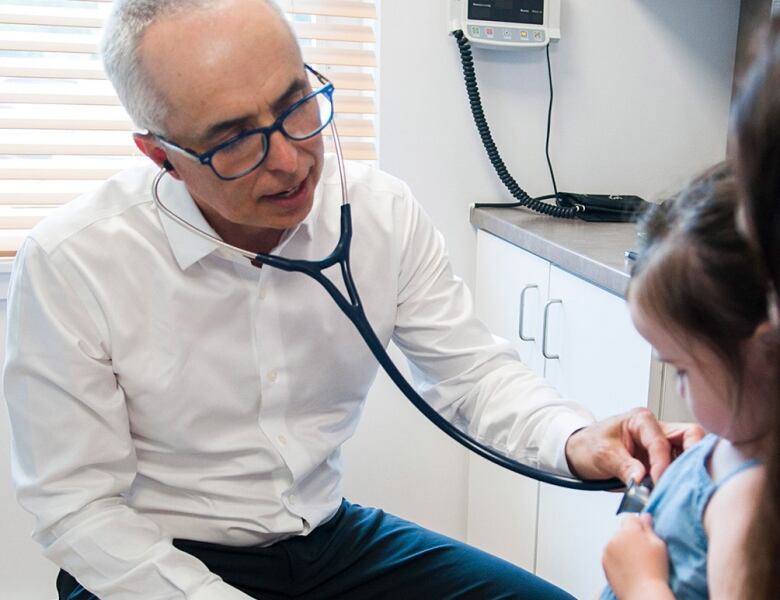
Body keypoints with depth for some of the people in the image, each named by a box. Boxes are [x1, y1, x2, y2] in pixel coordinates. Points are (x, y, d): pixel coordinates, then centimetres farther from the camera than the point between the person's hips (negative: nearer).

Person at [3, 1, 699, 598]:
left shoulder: (382, 212, -8)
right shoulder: (68, 266, -19)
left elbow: (471, 368, -1)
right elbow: (78, 506, -14)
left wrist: (574, 440, -22)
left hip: (333, 536, 3)